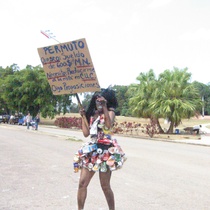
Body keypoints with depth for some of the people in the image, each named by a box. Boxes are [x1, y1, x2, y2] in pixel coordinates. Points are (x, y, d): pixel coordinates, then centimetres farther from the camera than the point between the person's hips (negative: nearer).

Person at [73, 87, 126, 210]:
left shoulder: (110, 112, -1)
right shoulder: (92, 114, 15)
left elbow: (108, 125, -24)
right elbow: (86, 133, 9)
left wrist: (104, 107, -23)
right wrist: (83, 116, 8)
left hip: (105, 150, -6)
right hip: (92, 150, 6)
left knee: (105, 186, 0)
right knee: (82, 183, 2)